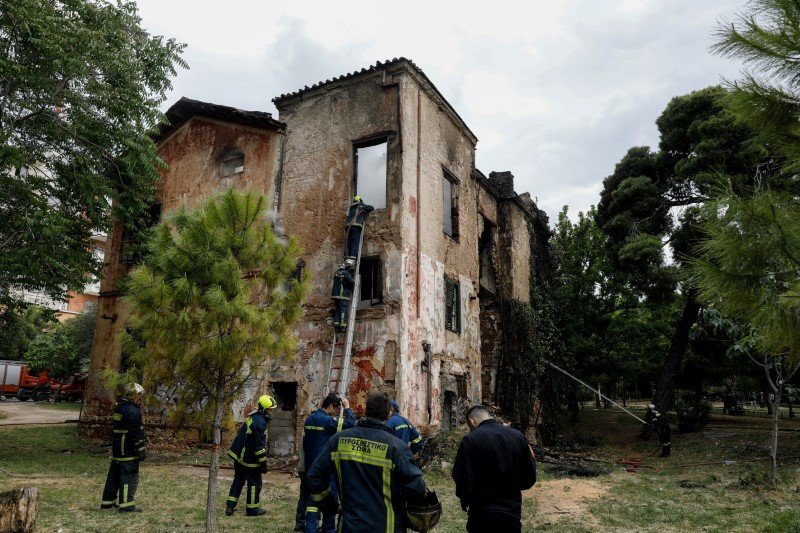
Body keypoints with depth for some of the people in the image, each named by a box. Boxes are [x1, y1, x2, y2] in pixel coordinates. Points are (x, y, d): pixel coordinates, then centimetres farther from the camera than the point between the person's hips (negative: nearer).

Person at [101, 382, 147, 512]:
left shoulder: (119, 408, 13)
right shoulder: (133, 411, -17)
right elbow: (137, 433, -20)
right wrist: (141, 450, -15)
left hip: (117, 449, 10)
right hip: (128, 450, -10)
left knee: (114, 475, 17)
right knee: (130, 476, -4)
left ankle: (107, 501, 25)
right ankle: (127, 505, -3)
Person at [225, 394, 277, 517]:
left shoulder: (253, 417, 6)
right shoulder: (260, 422, -24)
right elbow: (259, 445, -23)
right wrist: (263, 462, -15)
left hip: (239, 455, 9)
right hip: (249, 458, -9)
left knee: (238, 480, 18)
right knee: (254, 483, 6)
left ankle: (230, 507, 20)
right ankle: (252, 509, 18)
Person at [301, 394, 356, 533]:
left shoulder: (309, 419, 8)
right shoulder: (328, 420, -18)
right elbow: (351, 424, -23)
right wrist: (347, 407, -10)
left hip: (310, 466, 7)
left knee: (312, 499, 9)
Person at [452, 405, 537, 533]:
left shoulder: (470, 440, -15)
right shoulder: (518, 436, -2)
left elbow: (464, 481, -18)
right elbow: (529, 479, 2)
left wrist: (465, 500, 2)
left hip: (483, 514, -4)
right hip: (513, 513, 4)